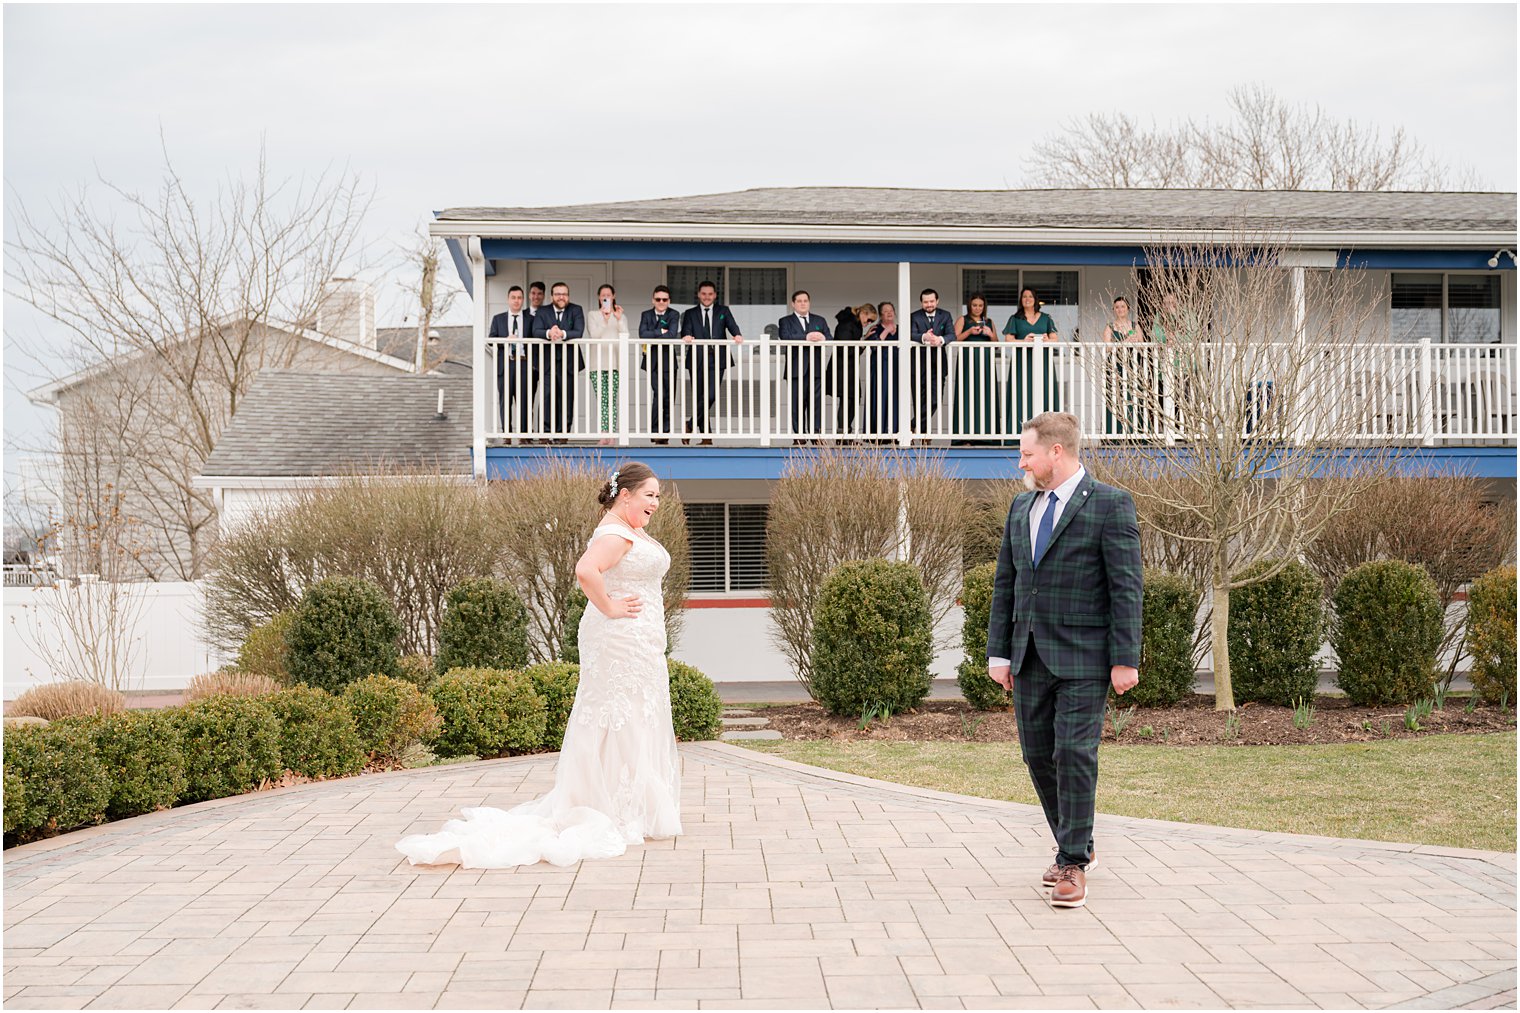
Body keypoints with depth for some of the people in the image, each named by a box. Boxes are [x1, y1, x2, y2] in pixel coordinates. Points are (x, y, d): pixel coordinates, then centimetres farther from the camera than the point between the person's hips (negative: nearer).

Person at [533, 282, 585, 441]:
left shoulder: (576, 311, 4)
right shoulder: (542, 312, 7)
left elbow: (579, 332, -11)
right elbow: (536, 331, -8)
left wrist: (562, 333, -29)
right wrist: (548, 333, -30)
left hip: (568, 361, 0)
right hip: (548, 361, 0)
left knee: (567, 397, 1)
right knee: (548, 396, -7)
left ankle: (563, 433, 5)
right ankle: (547, 432, -3)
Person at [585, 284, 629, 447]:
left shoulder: (621, 316, 17)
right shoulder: (592, 315, 15)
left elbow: (625, 337, 4)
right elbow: (593, 335, 0)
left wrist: (619, 319, -6)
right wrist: (605, 319, -7)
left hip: (614, 362, 0)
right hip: (597, 363, 0)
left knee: (612, 400, -7)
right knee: (601, 400, -6)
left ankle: (612, 435, -10)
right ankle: (604, 435, -8)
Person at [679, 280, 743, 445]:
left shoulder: (723, 311, 13)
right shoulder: (690, 314, 13)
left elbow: (732, 326, -2)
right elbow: (686, 331, -1)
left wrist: (737, 335, -24)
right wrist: (687, 337, -25)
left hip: (716, 359, -1)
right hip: (697, 360, 1)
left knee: (710, 395, -16)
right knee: (699, 397, 2)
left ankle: (691, 425, 0)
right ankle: (706, 436, 9)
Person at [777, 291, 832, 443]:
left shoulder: (820, 321, 19)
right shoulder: (785, 321, 8)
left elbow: (829, 338, 8)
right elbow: (785, 337, -11)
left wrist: (822, 338, -17)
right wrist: (806, 338, -23)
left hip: (816, 369, 2)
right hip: (796, 369, -2)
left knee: (816, 403, -2)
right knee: (797, 404, -2)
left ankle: (815, 434, 0)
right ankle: (799, 436, 2)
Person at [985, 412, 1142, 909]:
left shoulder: (1110, 504, -6)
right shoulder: (1021, 508, 14)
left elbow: (1125, 586, -9)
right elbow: (1004, 584, 15)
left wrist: (1125, 659, -14)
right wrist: (999, 652, 9)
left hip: (1082, 657, -6)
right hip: (1030, 657, 7)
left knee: (1074, 754, -10)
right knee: (1038, 755, 9)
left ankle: (1073, 864, -1)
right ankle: (1076, 844, 27)